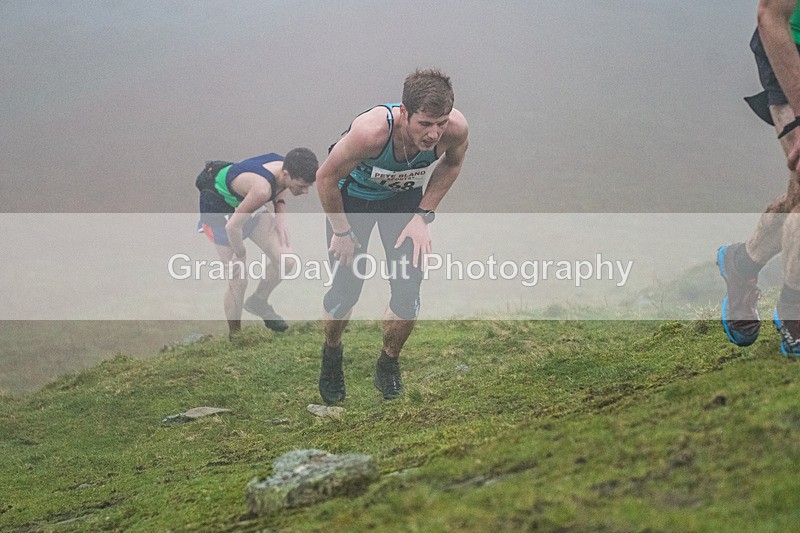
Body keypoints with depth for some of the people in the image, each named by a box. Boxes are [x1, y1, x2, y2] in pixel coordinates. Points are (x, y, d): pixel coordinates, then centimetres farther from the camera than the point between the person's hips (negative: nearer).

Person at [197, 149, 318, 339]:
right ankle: (234, 337, 14)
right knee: (238, 282, -7)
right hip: (218, 207, -7)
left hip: (244, 202, 7)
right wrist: (240, 255, -16)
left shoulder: (285, 167, -17)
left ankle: (258, 302, 25)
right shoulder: (262, 188, -42)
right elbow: (233, 226, -33)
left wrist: (280, 218, -4)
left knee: (286, 261, -1)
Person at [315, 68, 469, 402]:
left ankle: (388, 365, 21)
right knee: (347, 288, -3)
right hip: (352, 195, -3)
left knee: (408, 291, -7)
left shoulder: (455, 128, -33)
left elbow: (452, 163, -5)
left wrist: (423, 215, -10)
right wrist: (342, 232, -14)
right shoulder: (370, 132, -44)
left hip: (403, 197, 3)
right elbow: (326, 178, -25)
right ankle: (331, 354, 29)